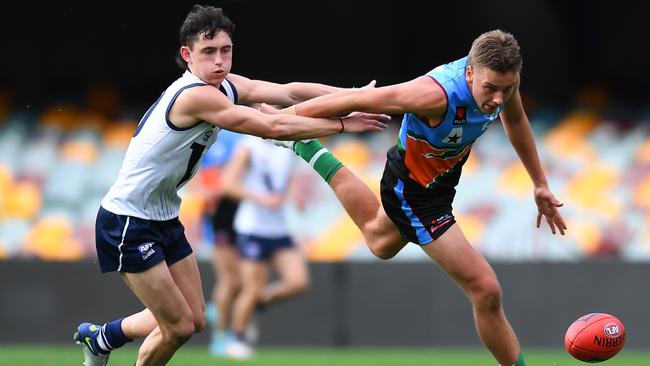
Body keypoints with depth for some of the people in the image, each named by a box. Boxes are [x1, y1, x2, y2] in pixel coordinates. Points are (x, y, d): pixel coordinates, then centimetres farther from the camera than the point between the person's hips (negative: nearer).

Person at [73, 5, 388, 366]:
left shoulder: (224, 86, -1)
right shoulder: (196, 96, -28)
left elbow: (290, 92, -3)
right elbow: (273, 127, -29)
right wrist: (343, 124, -22)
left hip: (164, 218, 9)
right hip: (129, 223, -9)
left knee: (194, 319, 14)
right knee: (179, 327, -6)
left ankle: (99, 337, 33)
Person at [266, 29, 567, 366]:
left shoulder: (501, 79, -19)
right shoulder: (437, 95, -42)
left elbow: (515, 119, 6)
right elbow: (357, 99, -31)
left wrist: (540, 184, 13)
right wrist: (287, 116, -21)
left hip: (439, 178, 8)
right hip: (414, 193, -8)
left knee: (380, 241, 39)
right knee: (486, 291, -14)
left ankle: (307, 149, 50)